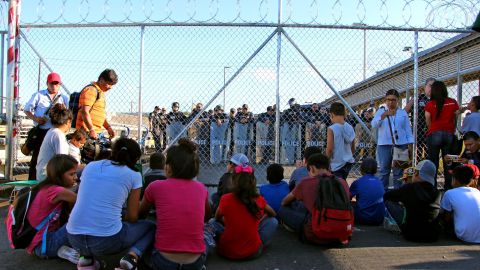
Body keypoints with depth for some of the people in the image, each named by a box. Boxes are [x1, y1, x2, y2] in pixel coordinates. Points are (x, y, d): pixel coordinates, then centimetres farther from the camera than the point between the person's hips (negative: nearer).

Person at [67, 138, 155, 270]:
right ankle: (132, 257, -5)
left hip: (74, 237, 5)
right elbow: (132, 217, 6)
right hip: (107, 240, -4)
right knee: (151, 227, 22)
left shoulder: (90, 166, 14)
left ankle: (86, 257, 13)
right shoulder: (134, 175, 4)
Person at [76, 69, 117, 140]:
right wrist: (91, 129, -25)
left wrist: (108, 127, 15)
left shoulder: (101, 92, 21)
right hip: (88, 132, -10)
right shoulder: (91, 90, -10)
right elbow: (84, 112, -20)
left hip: (97, 132, 10)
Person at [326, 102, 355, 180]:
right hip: (348, 163, 7)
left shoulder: (331, 129, -16)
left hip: (336, 164, -7)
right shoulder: (350, 128, 2)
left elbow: (329, 149, -16)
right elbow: (353, 149, 10)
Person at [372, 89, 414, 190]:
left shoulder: (403, 113, 12)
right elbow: (374, 125, -8)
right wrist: (383, 115, -24)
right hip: (384, 145, -1)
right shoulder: (381, 111, 8)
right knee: (384, 171, 2)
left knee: (398, 172, 5)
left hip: (401, 145, 1)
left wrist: (410, 144, 4)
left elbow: (408, 129, 11)